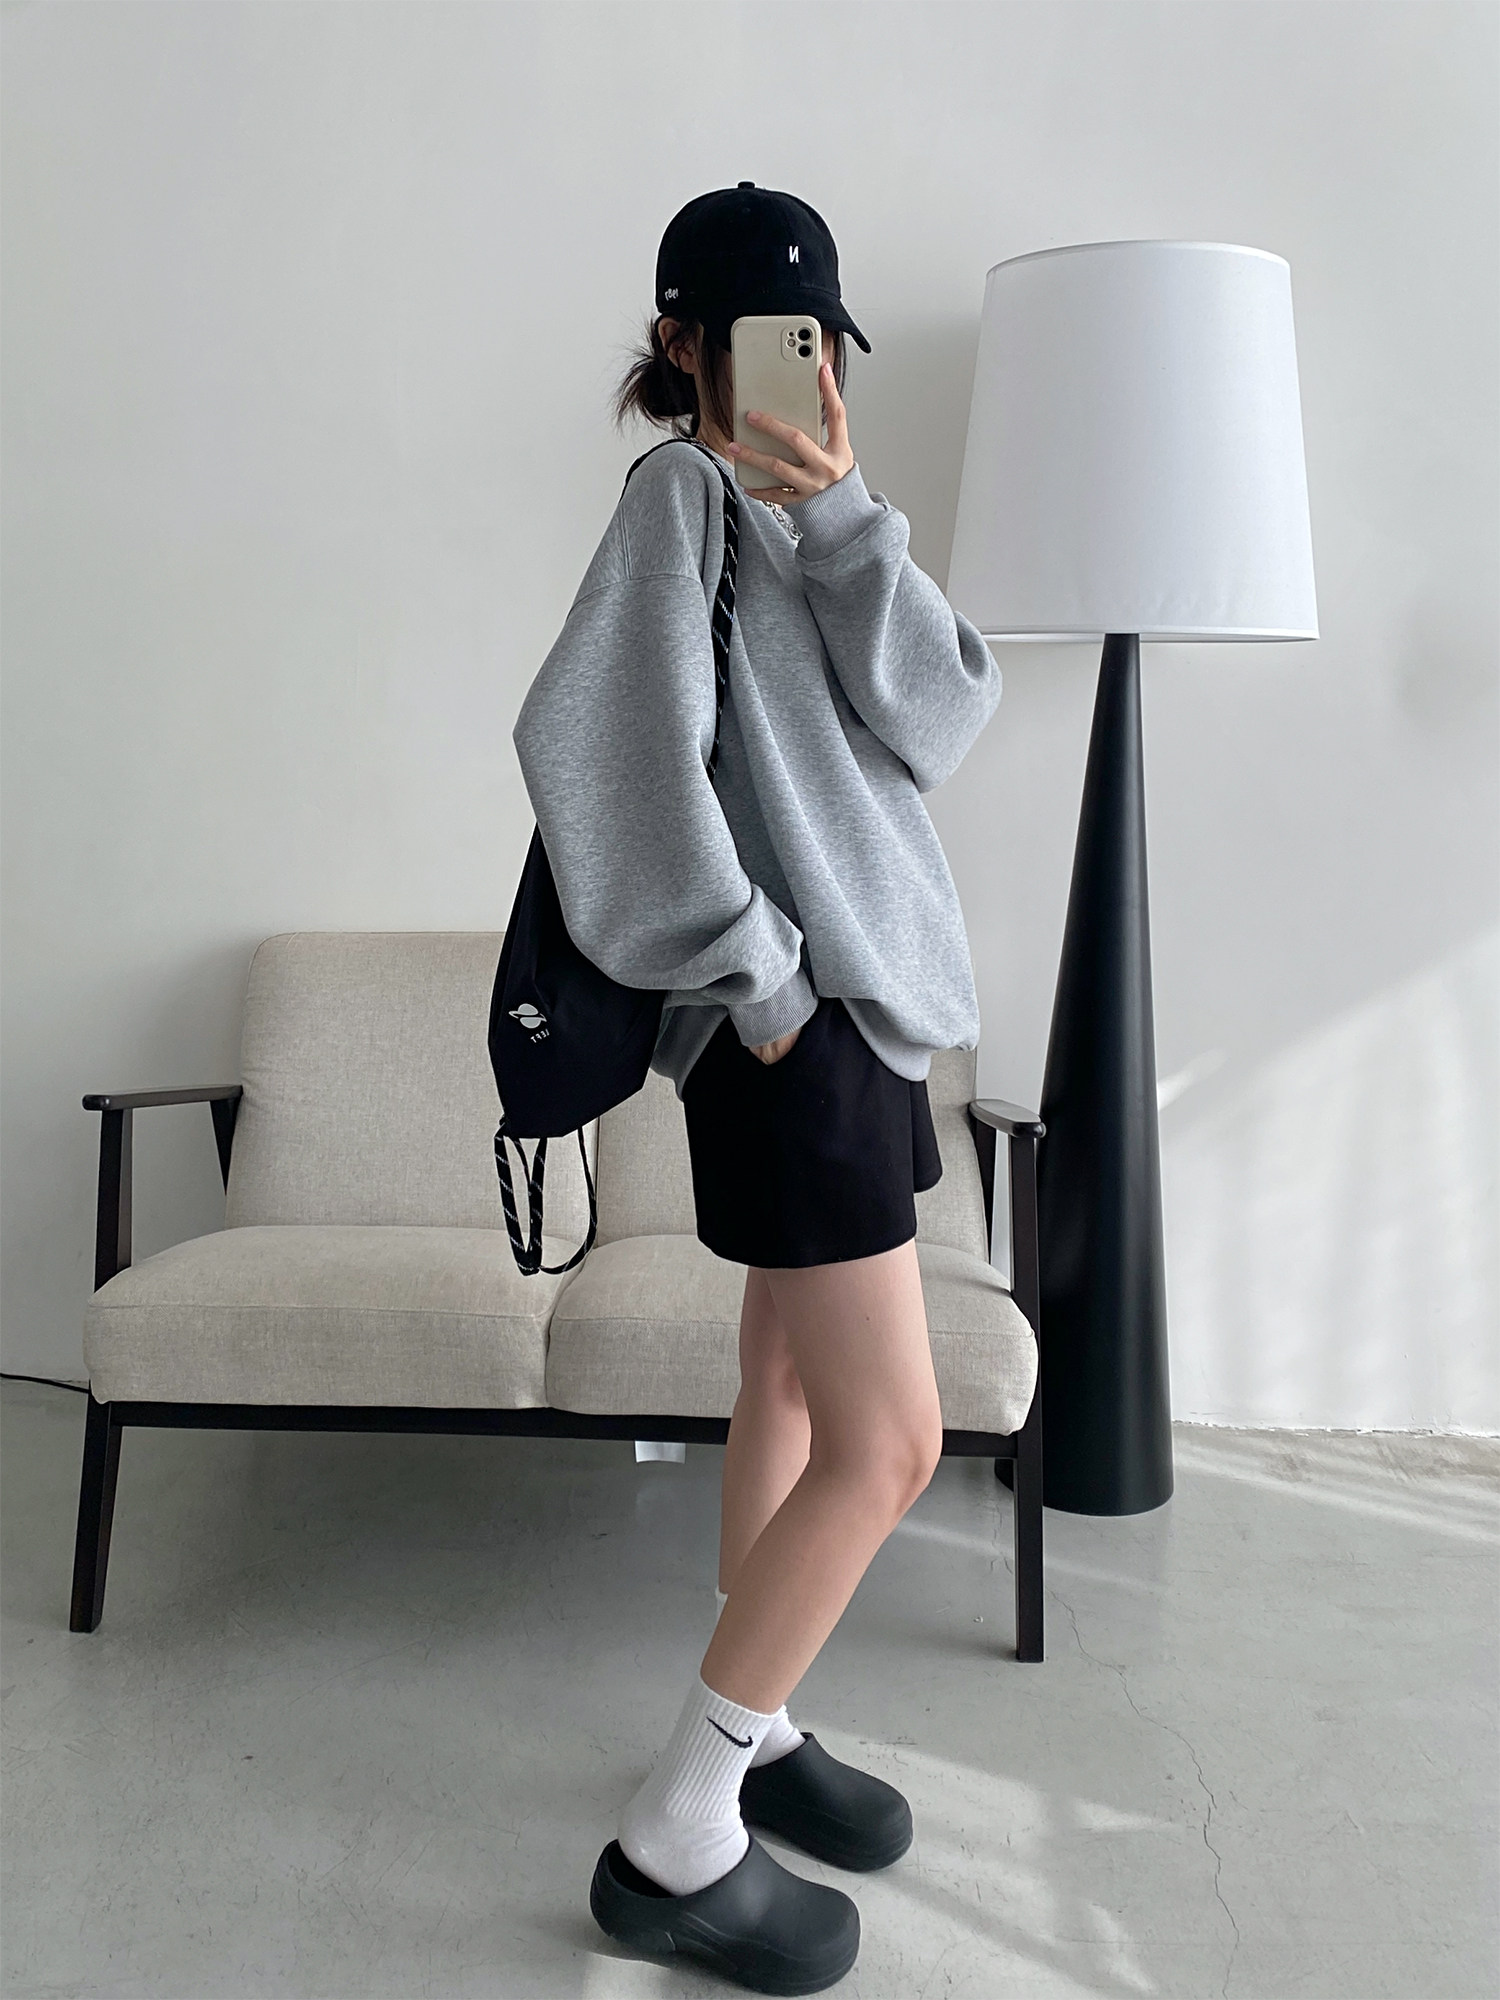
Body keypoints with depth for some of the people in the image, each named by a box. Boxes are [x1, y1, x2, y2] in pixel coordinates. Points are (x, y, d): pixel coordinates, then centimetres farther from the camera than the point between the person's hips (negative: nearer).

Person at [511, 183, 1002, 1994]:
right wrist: (758, 976, -19)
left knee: (797, 1392, 15)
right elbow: (591, 737, -21)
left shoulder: (800, 516, 17)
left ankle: (752, 1728, 31)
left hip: (865, 995, 9)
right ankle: (673, 1843, 4)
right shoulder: (683, 489, -7)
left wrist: (838, 508, -11)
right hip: (796, 1021, -9)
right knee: (887, 1443, -8)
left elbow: (940, 713, 1)